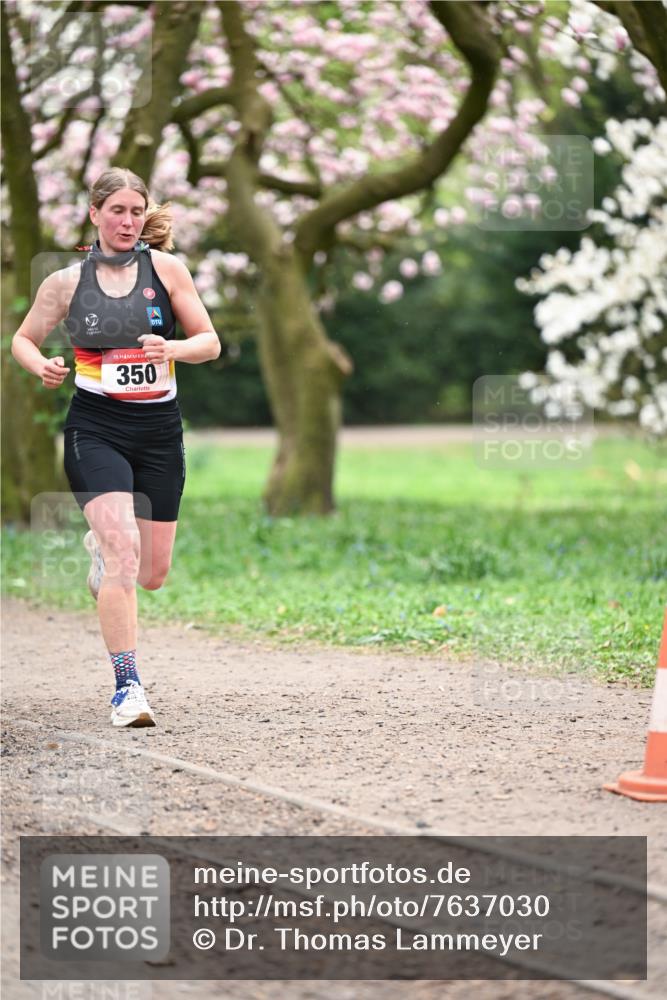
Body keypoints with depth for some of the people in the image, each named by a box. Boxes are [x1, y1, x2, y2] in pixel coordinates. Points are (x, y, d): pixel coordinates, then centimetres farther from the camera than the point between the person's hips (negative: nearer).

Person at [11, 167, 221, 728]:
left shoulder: (165, 268, 1)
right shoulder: (67, 282, 1)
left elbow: (210, 343, 2)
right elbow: (23, 339, 14)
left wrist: (171, 349, -19)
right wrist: (42, 367, -8)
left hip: (160, 429, 2)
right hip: (96, 428, -2)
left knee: (151, 574, 9)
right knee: (123, 549, -21)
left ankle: (101, 547, 45)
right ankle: (128, 686, -17)